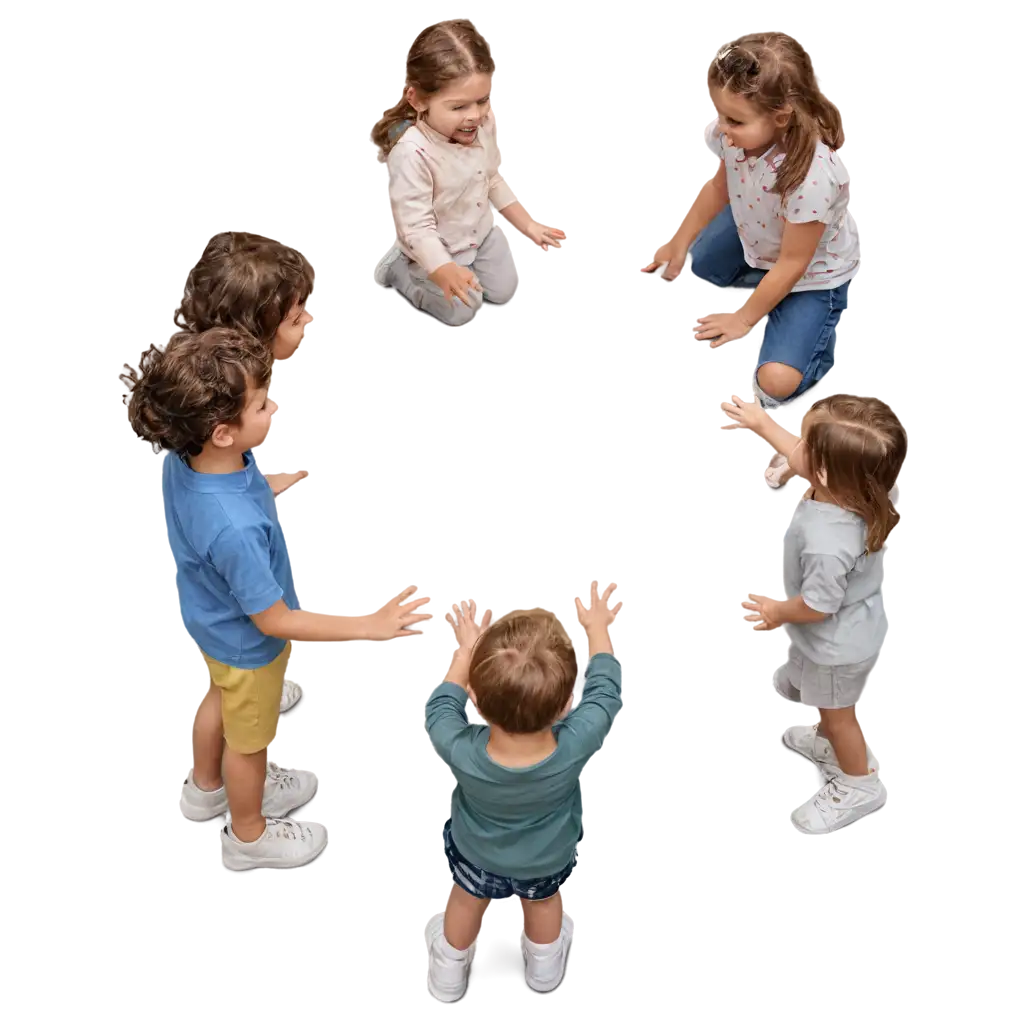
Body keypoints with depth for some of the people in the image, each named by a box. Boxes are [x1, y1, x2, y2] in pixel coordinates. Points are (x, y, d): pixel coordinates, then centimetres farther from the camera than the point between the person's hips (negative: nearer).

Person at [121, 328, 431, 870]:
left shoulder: (180, 455, -23)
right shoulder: (235, 527, -47)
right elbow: (273, 621, -33)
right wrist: (370, 623, -31)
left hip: (210, 618, 7)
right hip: (245, 643, -7)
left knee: (217, 698, 35)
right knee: (249, 738, 22)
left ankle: (203, 788, 64)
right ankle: (248, 835, 51)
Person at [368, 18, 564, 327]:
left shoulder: (487, 124, -17)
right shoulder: (411, 154, -39)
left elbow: (495, 181, 2)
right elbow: (417, 225, -35)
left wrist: (528, 225, 5)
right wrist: (444, 271, -47)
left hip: (483, 230, 6)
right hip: (438, 246, -6)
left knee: (505, 292, 11)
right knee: (460, 312, 2)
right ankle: (395, 265, 18)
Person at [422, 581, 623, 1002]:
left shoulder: (461, 754, -45)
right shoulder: (576, 747, -44)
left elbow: (442, 703, -21)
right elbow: (604, 688, -23)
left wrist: (465, 652, -7)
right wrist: (597, 627, -7)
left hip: (476, 854, 0)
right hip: (549, 858, 1)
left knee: (466, 901, 32)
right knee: (544, 901, 34)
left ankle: (449, 972, 59)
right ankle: (544, 966, 62)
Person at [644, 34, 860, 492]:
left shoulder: (813, 173, -43)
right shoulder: (732, 134, -25)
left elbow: (793, 262, -28)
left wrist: (745, 317, -16)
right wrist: (679, 243, 4)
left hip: (814, 275, -7)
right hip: (755, 239, 7)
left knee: (777, 379, -18)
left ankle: (816, 347, 13)